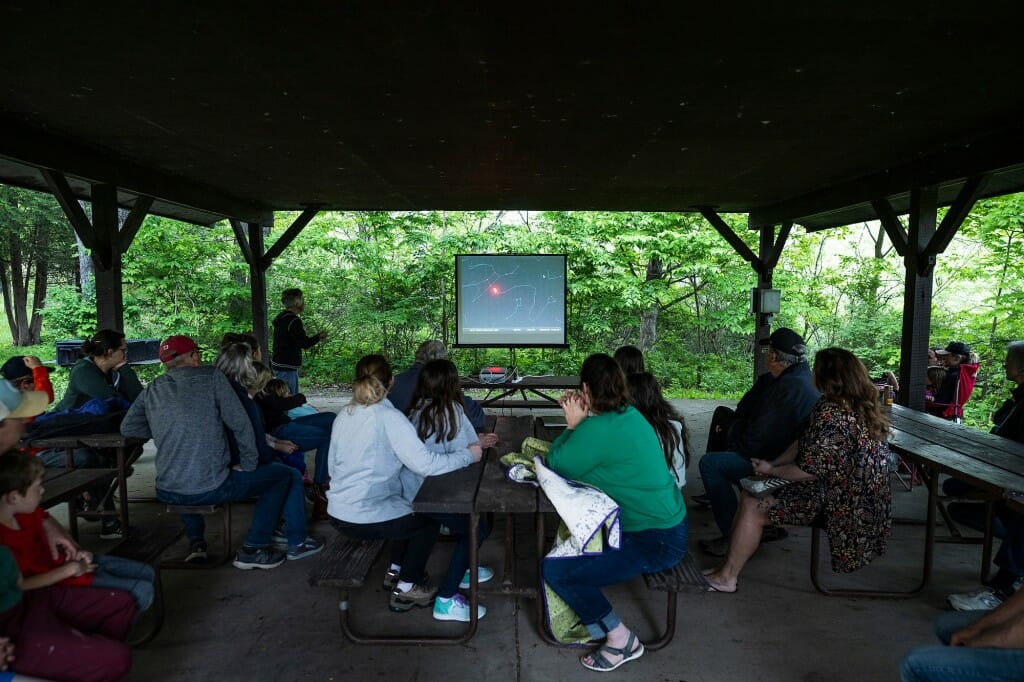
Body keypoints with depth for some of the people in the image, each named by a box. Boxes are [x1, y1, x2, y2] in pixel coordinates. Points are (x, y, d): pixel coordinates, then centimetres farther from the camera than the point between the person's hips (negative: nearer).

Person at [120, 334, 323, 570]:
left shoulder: (152, 390, 6)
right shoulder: (212, 377, -6)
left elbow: (127, 428, 15)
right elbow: (239, 423, -8)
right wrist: (248, 465, 2)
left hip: (166, 493, 6)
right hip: (211, 490, -6)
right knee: (287, 475, 9)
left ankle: (195, 540, 32)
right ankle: (252, 549, 11)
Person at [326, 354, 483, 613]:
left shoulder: (343, 415, 4)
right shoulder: (389, 417, -18)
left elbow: (332, 466, 12)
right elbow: (425, 463, -24)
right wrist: (468, 455, -12)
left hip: (337, 513, 8)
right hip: (364, 519, -8)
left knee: (411, 510, 28)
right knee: (430, 519, 16)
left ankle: (395, 571, 38)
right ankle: (406, 589, 21)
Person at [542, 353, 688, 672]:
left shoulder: (598, 429, -25)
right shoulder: (629, 415, 4)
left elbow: (556, 466, -12)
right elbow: (580, 456, 15)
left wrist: (573, 424, -5)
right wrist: (579, 421, 5)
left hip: (655, 541, -10)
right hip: (666, 522, 10)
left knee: (554, 569, -7)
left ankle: (620, 639, 7)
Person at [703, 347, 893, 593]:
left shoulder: (830, 413, -26)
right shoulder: (863, 407, 7)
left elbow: (809, 470, -23)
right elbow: (806, 444, 10)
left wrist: (771, 470, -7)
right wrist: (772, 464, 4)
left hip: (842, 505, -10)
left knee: (752, 508, -7)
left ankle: (726, 578, 6)